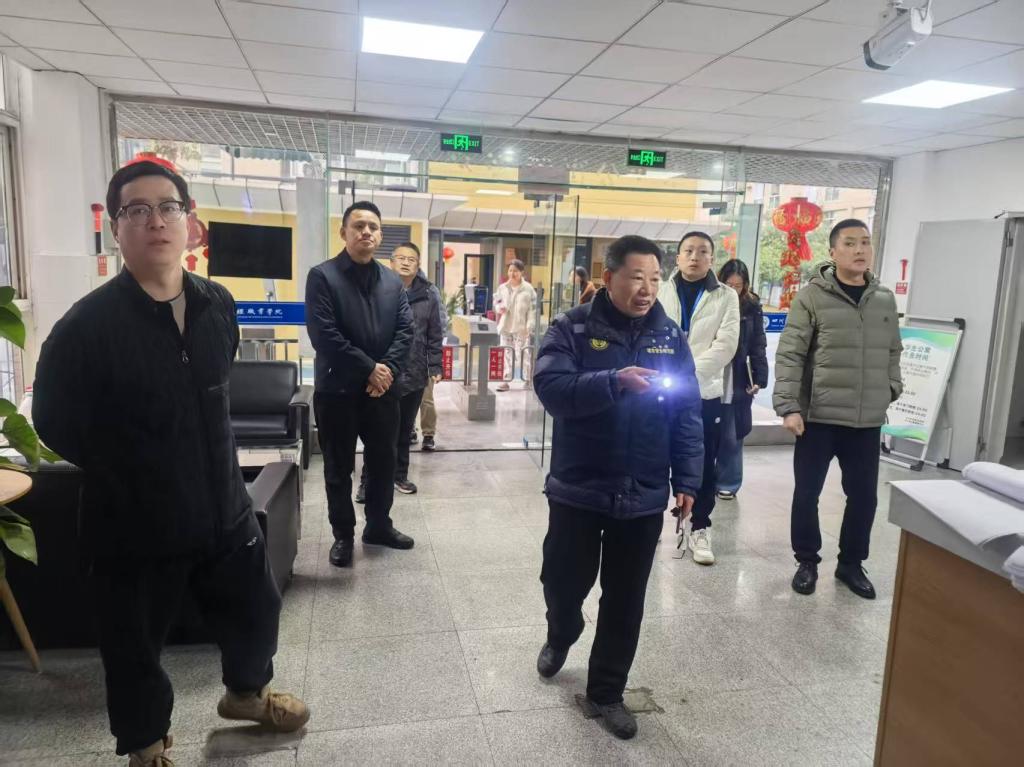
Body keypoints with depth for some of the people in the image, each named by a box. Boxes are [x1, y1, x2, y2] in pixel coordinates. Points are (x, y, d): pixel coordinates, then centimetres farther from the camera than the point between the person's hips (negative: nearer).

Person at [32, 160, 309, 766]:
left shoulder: (218, 306, -2)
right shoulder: (86, 326, -19)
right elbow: (56, 424, -9)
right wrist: (128, 475, -1)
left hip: (224, 505, 5)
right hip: (135, 524, -4)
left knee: (257, 608, 21)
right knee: (135, 647, 16)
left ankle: (247, 692, 51)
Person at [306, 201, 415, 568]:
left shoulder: (393, 281, 10)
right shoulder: (322, 276, -6)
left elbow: (406, 330, 3)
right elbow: (324, 335, -16)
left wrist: (387, 369, -13)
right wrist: (368, 369, -17)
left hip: (383, 389, 5)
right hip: (337, 389, -4)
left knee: (384, 462, 14)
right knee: (339, 469, 8)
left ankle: (379, 525, 32)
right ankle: (343, 534, 24)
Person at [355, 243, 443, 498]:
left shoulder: (428, 296, 3)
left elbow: (434, 336, 6)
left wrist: (435, 367, 1)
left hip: (414, 375, 3)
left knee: (405, 429, 16)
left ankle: (399, 474, 31)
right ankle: (368, 480, 15)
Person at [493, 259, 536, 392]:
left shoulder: (528, 288, -3)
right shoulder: (502, 288, 7)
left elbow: (533, 309, -4)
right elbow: (496, 301, 19)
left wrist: (529, 326, -11)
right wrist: (499, 308, -5)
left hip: (521, 327, -4)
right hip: (505, 326, 4)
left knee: (523, 354, -3)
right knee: (506, 354, 7)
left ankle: (528, 380, 10)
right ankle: (505, 380, 13)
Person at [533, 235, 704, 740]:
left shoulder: (670, 336, 3)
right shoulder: (573, 328, -7)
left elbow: (689, 414, 5)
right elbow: (551, 388, -21)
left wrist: (686, 481, 1)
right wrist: (615, 381, -34)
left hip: (643, 494, 2)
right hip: (579, 488, -2)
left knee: (625, 600, 11)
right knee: (564, 581, 13)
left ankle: (606, 693, 30)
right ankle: (560, 637, 48)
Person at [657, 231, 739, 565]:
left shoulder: (726, 297, 4)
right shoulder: (660, 291, 5)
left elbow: (725, 345, -7)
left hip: (704, 393, 0)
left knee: (704, 466, 7)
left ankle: (700, 529, 22)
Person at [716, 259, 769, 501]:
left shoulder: (752, 307, 2)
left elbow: (758, 346, 3)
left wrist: (759, 378, -5)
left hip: (739, 382, 1)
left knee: (731, 436, 8)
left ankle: (728, 482, 21)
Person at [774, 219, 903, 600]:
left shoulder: (885, 299, 8)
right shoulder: (812, 297, -7)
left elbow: (893, 353, 19)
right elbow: (789, 355, -10)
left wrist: (891, 391, 14)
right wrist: (788, 406, -16)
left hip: (868, 421, 4)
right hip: (818, 417, -4)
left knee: (864, 495, 11)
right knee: (807, 493, 6)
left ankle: (851, 563, 31)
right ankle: (807, 561, 26)